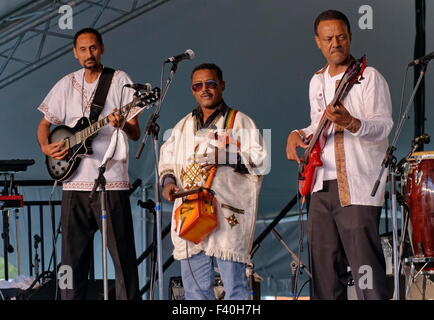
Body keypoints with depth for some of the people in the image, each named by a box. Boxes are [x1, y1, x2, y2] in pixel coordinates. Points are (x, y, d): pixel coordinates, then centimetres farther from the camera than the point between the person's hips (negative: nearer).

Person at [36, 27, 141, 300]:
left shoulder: (120, 81, 3)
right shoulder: (66, 85, 13)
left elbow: (136, 134, -1)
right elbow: (45, 123, 22)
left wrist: (122, 124, -23)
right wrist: (45, 146, 2)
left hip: (112, 181, -4)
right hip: (75, 182, 4)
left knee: (123, 254, -6)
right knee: (73, 254, 5)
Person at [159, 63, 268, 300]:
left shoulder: (239, 122, 6)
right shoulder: (183, 126, 22)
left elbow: (260, 161, -4)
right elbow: (167, 160, 27)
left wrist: (225, 158, -16)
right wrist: (167, 180, 6)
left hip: (228, 217, -5)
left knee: (234, 285, -9)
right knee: (195, 288, 3)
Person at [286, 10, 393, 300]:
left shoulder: (369, 77, -5)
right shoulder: (317, 82, 17)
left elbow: (384, 124, -15)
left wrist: (351, 123, -34)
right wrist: (300, 135, 7)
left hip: (358, 189, -7)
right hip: (322, 188, 7)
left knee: (366, 272, -11)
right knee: (324, 272, 9)